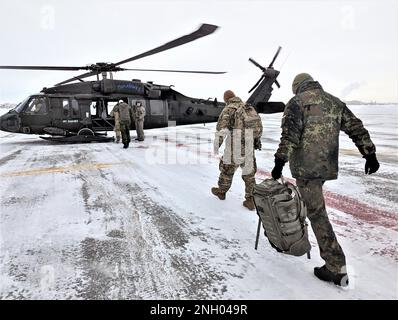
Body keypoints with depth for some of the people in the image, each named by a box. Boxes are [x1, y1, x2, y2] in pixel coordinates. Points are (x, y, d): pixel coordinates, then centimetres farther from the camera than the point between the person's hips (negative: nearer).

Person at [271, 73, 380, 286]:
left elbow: (289, 135, -16)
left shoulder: (297, 103, -4)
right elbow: (356, 128, 12)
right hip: (328, 166, 7)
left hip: (305, 166, -7)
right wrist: (370, 154, 14)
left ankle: (337, 268, -1)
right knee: (314, 206, 23)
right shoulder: (335, 102, 15)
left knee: (316, 213, -3)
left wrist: (280, 162, -15)